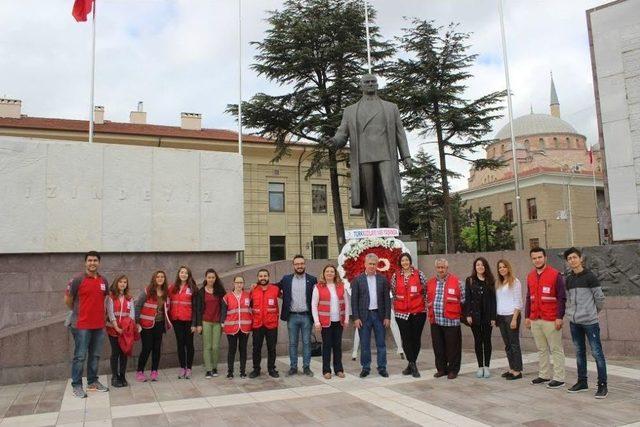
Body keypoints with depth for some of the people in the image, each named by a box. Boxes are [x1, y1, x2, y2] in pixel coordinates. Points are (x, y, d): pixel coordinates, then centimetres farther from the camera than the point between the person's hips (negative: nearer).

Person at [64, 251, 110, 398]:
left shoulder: (104, 281, 7)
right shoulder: (78, 279, -9)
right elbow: (68, 299, -3)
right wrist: (78, 312, 8)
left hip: (99, 325, 5)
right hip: (82, 325, -5)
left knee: (95, 356, 13)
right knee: (80, 357, 1)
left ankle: (93, 382, 25)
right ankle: (76, 385, 12)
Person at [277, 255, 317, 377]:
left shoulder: (312, 279, 1)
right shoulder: (286, 279, 6)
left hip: (306, 316, -1)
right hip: (292, 316, 1)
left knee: (307, 342, 5)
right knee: (292, 343, 8)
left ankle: (306, 367, 14)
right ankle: (293, 367, 17)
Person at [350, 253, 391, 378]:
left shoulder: (383, 279, 4)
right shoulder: (357, 280, 0)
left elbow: (387, 299, 4)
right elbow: (354, 300, -2)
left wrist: (387, 316, -2)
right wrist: (356, 318, -8)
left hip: (379, 315, 1)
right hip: (364, 315, -1)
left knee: (381, 343, 7)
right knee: (364, 344, 5)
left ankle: (382, 368, 17)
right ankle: (365, 368, 17)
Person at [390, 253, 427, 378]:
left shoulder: (419, 274, 0)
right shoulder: (395, 276, 4)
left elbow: (426, 290, 6)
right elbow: (393, 292, 14)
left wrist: (425, 304, 4)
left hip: (418, 311, -1)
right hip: (401, 312, 1)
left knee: (416, 338, 4)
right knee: (406, 339, -2)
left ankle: (411, 364, 17)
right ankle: (413, 365, 4)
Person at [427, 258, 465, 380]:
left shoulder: (456, 282, -3)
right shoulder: (430, 283, 10)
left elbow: (463, 301, 0)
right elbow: (428, 300, 19)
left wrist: (462, 315, 0)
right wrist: (429, 314, 15)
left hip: (451, 321, -4)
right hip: (435, 321, 4)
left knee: (452, 347, 3)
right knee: (438, 347, 11)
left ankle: (453, 370, 16)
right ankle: (441, 369, 23)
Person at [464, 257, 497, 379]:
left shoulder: (490, 281, 4)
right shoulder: (470, 281, 3)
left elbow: (493, 299, 1)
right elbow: (467, 298, 0)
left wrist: (493, 317, -5)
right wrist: (468, 314, -8)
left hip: (487, 315, 0)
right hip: (475, 315, 0)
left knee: (487, 340, 5)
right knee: (478, 341, 6)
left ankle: (487, 366, 14)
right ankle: (480, 367, 13)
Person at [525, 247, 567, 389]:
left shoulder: (555, 275, -7)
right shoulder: (530, 276, 12)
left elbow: (562, 298, -9)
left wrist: (559, 317, -14)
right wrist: (527, 316, 14)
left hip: (551, 320, -6)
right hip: (535, 320, 6)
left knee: (556, 349, 1)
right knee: (541, 349, 12)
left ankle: (559, 378, 7)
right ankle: (544, 375, 21)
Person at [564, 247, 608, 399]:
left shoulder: (590, 276, -7)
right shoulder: (568, 279, 10)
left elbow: (600, 297, -3)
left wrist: (594, 312, 8)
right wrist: (571, 312, 12)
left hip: (589, 321, -6)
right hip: (574, 322, 6)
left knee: (597, 353, -3)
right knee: (579, 353, 13)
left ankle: (602, 385, 3)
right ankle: (582, 382, 23)